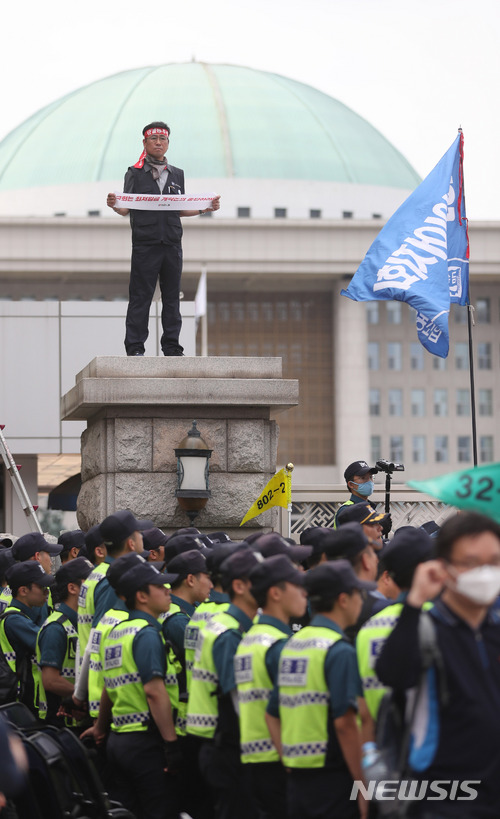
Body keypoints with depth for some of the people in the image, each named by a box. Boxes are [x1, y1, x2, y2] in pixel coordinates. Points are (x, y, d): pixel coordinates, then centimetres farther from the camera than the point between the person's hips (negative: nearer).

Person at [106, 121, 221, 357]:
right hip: (144, 245, -4)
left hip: (172, 244, 4)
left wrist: (207, 208, 9)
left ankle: (172, 346, 10)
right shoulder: (134, 173, 6)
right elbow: (126, 209, 1)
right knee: (140, 297, -4)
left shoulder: (177, 174, 16)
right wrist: (114, 205, -20)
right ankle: (135, 347, -1)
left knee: (171, 297, 5)